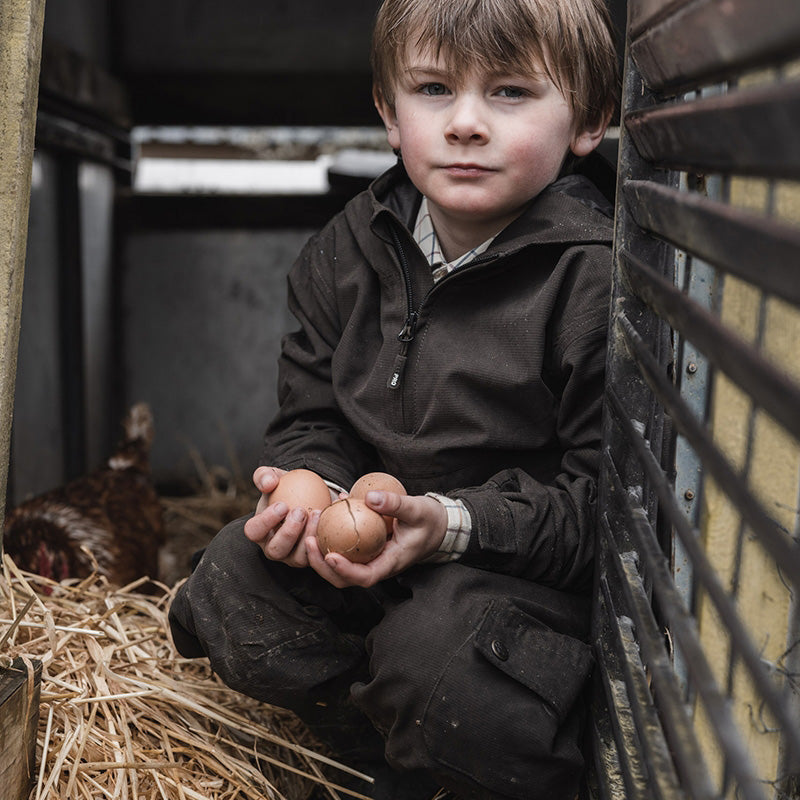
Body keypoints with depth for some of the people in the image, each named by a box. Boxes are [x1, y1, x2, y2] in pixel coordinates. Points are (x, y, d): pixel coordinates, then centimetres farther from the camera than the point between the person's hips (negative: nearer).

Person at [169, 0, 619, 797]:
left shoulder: (603, 282, -21)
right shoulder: (347, 251, -1)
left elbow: (602, 493, -19)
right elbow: (312, 414, 7)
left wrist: (454, 522, -31)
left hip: (530, 559, -5)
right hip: (369, 520, 6)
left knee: (440, 662, -31)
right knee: (236, 581, -8)